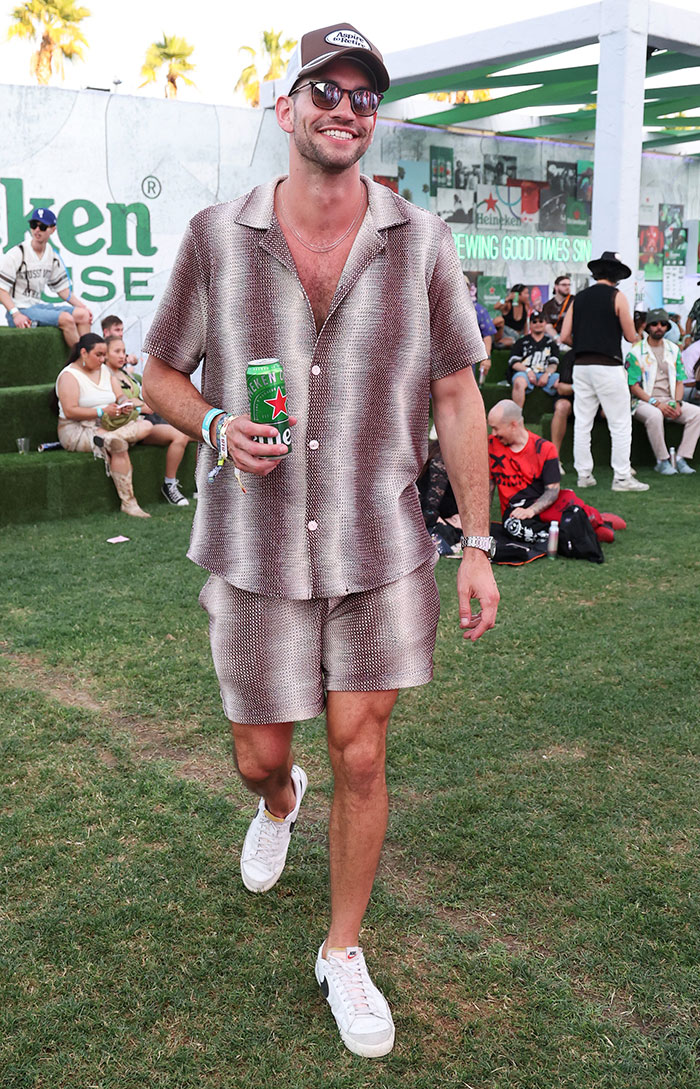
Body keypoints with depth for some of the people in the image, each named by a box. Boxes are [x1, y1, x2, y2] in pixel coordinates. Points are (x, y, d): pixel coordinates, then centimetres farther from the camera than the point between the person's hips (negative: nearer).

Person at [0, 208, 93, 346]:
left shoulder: (53, 256, 10)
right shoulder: (17, 254, -10)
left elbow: (62, 288, 16)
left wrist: (82, 306, 3)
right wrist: (16, 314, -25)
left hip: (39, 305, 8)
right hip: (21, 309, -7)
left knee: (83, 314, -7)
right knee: (66, 319, -25)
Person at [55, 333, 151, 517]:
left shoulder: (105, 371, 16)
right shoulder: (69, 375, -7)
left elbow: (120, 397, 12)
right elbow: (70, 411, -17)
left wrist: (124, 405, -13)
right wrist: (102, 412, -22)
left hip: (108, 425, 7)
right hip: (77, 431, -7)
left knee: (146, 426, -16)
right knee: (120, 445, -34)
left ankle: (108, 437, -35)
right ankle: (128, 502, -33)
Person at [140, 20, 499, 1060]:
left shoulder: (420, 241, -2)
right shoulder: (217, 237, -2)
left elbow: (456, 393, 2)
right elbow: (161, 373, 7)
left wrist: (478, 544, -1)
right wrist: (218, 429, -15)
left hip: (380, 549, 0)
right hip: (255, 551, 1)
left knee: (361, 758, 4)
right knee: (261, 753, 12)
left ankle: (343, 954, 27)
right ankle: (278, 803, 53)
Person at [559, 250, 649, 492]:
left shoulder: (579, 298, 10)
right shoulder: (616, 296, -4)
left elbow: (564, 337, 7)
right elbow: (631, 337, -3)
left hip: (580, 365, 5)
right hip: (608, 366, -5)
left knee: (582, 424, 9)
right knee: (620, 424, 0)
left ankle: (584, 475, 13)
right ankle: (622, 477, 0)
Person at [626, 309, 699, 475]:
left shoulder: (673, 349, 14)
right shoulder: (635, 352, -3)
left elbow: (679, 381, 12)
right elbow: (633, 386, -8)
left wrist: (677, 403, -8)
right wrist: (656, 404, -18)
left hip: (669, 400, 5)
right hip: (644, 401, -5)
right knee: (655, 416, -38)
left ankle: (681, 458, -16)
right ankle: (662, 461, -24)